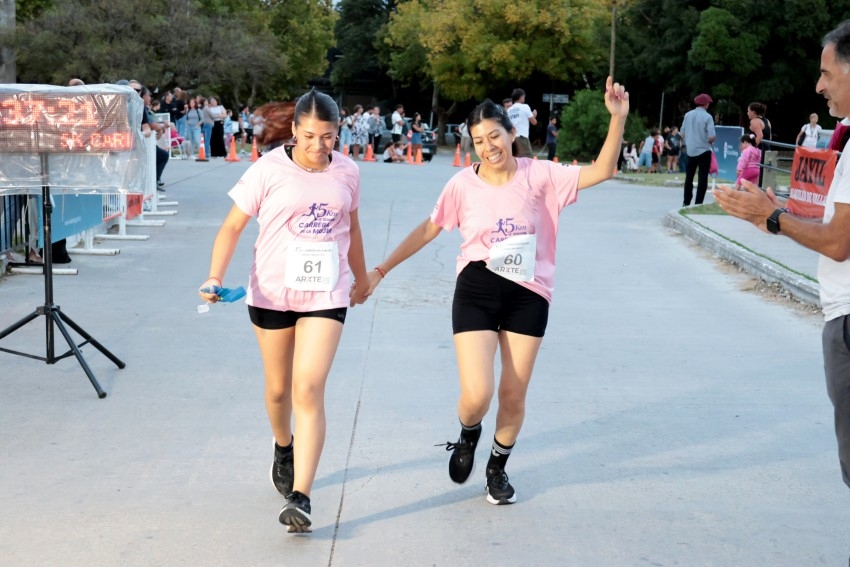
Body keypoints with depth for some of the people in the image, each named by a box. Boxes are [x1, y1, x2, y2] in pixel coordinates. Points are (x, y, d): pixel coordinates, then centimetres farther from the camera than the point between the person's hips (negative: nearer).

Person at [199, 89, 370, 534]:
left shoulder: (346, 172, 0)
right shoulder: (269, 170, -10)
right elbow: (232, 226, -9)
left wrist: (362, 276, 28)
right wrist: (215, 276, -23)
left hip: (325, 295, 0)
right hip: (272, 292, 0)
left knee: (309, 390, -12)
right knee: (278, 389, 15)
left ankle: (300, 497, -12)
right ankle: (283, 448, 48)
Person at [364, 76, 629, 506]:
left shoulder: (538, 175, -3)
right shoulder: (463, 184, -2)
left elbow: (600, 172, -7)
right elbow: (428, 229, 8)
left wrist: (617, 118, -19)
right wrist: (381, 270, 8)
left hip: (528, 294, 1)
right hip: (477, 291, -1)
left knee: (513, 396, 7)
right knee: (477, 396, -13)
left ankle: (498, 468, 35)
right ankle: (468, 436, 25)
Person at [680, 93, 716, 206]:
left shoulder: (688, 115, 0)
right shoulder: (707, 117, -12)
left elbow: (682, 133, 4)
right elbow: (712, 137, -17)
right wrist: (709, 142, 4)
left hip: (690, 151, 4)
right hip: (704, 151, -4)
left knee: (689, 177, 15)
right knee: (702, 178, 2)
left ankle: (686, 202, 19)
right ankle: (698, 203, 0)